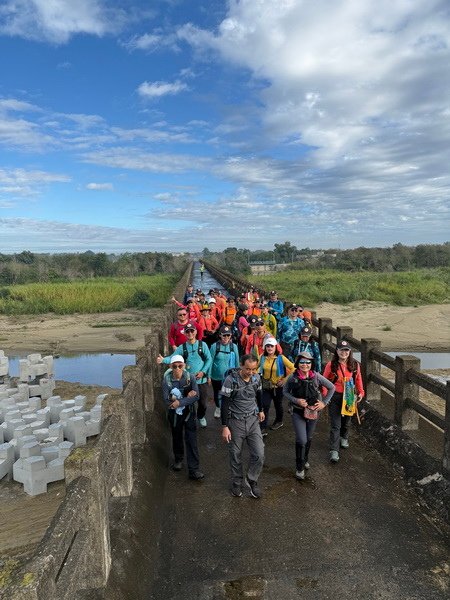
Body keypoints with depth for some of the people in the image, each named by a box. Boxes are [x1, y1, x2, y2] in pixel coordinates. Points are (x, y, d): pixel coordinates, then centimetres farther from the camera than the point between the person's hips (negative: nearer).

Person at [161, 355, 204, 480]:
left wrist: (180, 402, -28)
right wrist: (186, 397, -25)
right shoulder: (167, 380, -16)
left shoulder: (190, 378, -15)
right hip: (174, 413, 1)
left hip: (188, 413, -1)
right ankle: (178, 459, 45)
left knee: (191, 440, -3)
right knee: (176, 437, 20)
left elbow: (196, 396, -20)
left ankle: (194, 470, 5)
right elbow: (166, 400, -21)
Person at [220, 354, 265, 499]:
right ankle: (237, 483, 35)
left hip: (253, 420, 3)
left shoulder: (256, 377, -6)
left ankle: (251, 480, 25)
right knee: (236, 455, 11)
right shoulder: (230, 380, -20)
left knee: (259, 455, -1)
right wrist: (224, 426, -15)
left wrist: (260, 410, 25)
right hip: (235, 422, -3)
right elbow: (224, 404, -15)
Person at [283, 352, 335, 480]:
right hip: (298, 413, -2)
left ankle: (305, 459, 44)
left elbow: (331, 388, 0)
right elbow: (285, 391, -1)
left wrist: (324, 403, -5)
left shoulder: (316, 376, -12)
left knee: (308, 438, 18)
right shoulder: (293, 377, -14)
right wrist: (296, 400, -16)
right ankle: (299, 467, 14)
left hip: (313, 412, 2)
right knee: (301, 440, -7)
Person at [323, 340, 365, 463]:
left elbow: (358, 379, 10)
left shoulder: (355, 365, -3)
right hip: (335, 397, -3)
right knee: (335, 425, -4)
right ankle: (334, 450, -1)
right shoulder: (331, 365, -11)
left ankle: (344, 438, 49)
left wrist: (361, 392, 4)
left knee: (346, 420, 21)